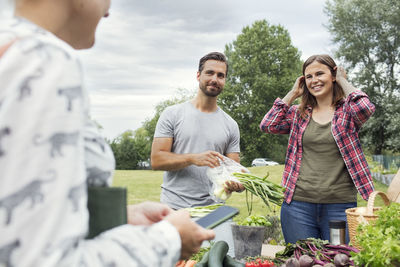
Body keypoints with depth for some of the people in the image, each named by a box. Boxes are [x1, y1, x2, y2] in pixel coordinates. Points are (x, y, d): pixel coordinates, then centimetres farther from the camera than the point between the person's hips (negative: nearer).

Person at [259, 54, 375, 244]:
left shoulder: (347, 110, 3)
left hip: (339, 205, -2)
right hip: (298, 204, 2)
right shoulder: (298, 113, 11)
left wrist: (343, 81, -3)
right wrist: (293, 93, 5)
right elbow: (268, 125, -3)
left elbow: (365, 108, -19)